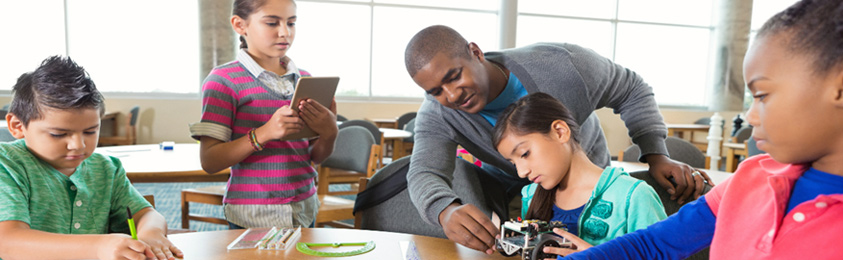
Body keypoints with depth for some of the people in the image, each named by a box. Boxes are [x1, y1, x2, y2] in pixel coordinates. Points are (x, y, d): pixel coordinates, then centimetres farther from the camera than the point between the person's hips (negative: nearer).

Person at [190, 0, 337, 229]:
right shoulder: (224, 81, -8)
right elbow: (210, 161, -13)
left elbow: (316, 157, 10)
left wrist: (329, 134, -12)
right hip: (253, 217, -4)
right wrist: (265, 133, -24)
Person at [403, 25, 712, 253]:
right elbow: (424, 174, -41)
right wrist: (446, 211, -65)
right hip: (508, 191, 1)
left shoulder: (562, 65, -31)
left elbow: (631, 90, -15)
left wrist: (656, 154, -26)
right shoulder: (437, 115, -26)